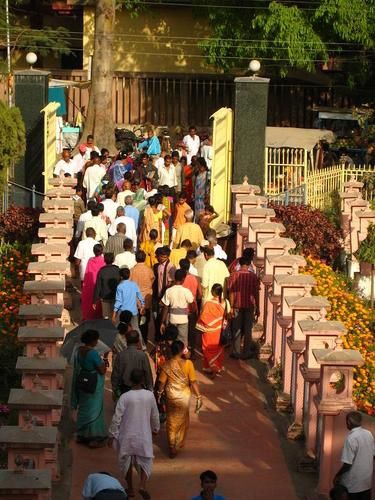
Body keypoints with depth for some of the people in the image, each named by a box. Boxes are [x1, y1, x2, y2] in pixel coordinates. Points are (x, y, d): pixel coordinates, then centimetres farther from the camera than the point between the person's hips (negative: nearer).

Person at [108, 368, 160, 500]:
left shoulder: (125, 397, -15)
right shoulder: (149, 395, -8)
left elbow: (117, 418, -12)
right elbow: (155, 415, 4)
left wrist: (112, 435, -2)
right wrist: (156, 428, 21)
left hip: (127, 436, -1)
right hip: (144, 435, 1)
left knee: (127, 461, 17)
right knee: (145, 460, 13)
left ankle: (130, 489, 24)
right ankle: (142, 485, -8)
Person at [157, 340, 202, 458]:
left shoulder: (166, 365, -14)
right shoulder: (188, 364, -19)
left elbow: (162, 382, -6)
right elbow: (193, 382, -17)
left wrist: (159, 394, 11)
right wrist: (198, 397, -9)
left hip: (171, 396, 1)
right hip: (184, 396, -1)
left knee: (172, 421, 19)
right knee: (182, 421, 21)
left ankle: (172, 447, 26)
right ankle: (179, 443, 36)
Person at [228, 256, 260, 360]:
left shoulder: (234, 275, -6)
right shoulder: (253, 276, -5)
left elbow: (231, 292, -7)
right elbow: (256, 293, -3)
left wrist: (232, 307, -2)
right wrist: (257, 308, 4)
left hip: (237, 306, 0)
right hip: (249, 306, 0)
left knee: (237, 330, 9)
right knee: (247, 330, 8)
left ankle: (236, 352, 11)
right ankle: (246, 353, 10)